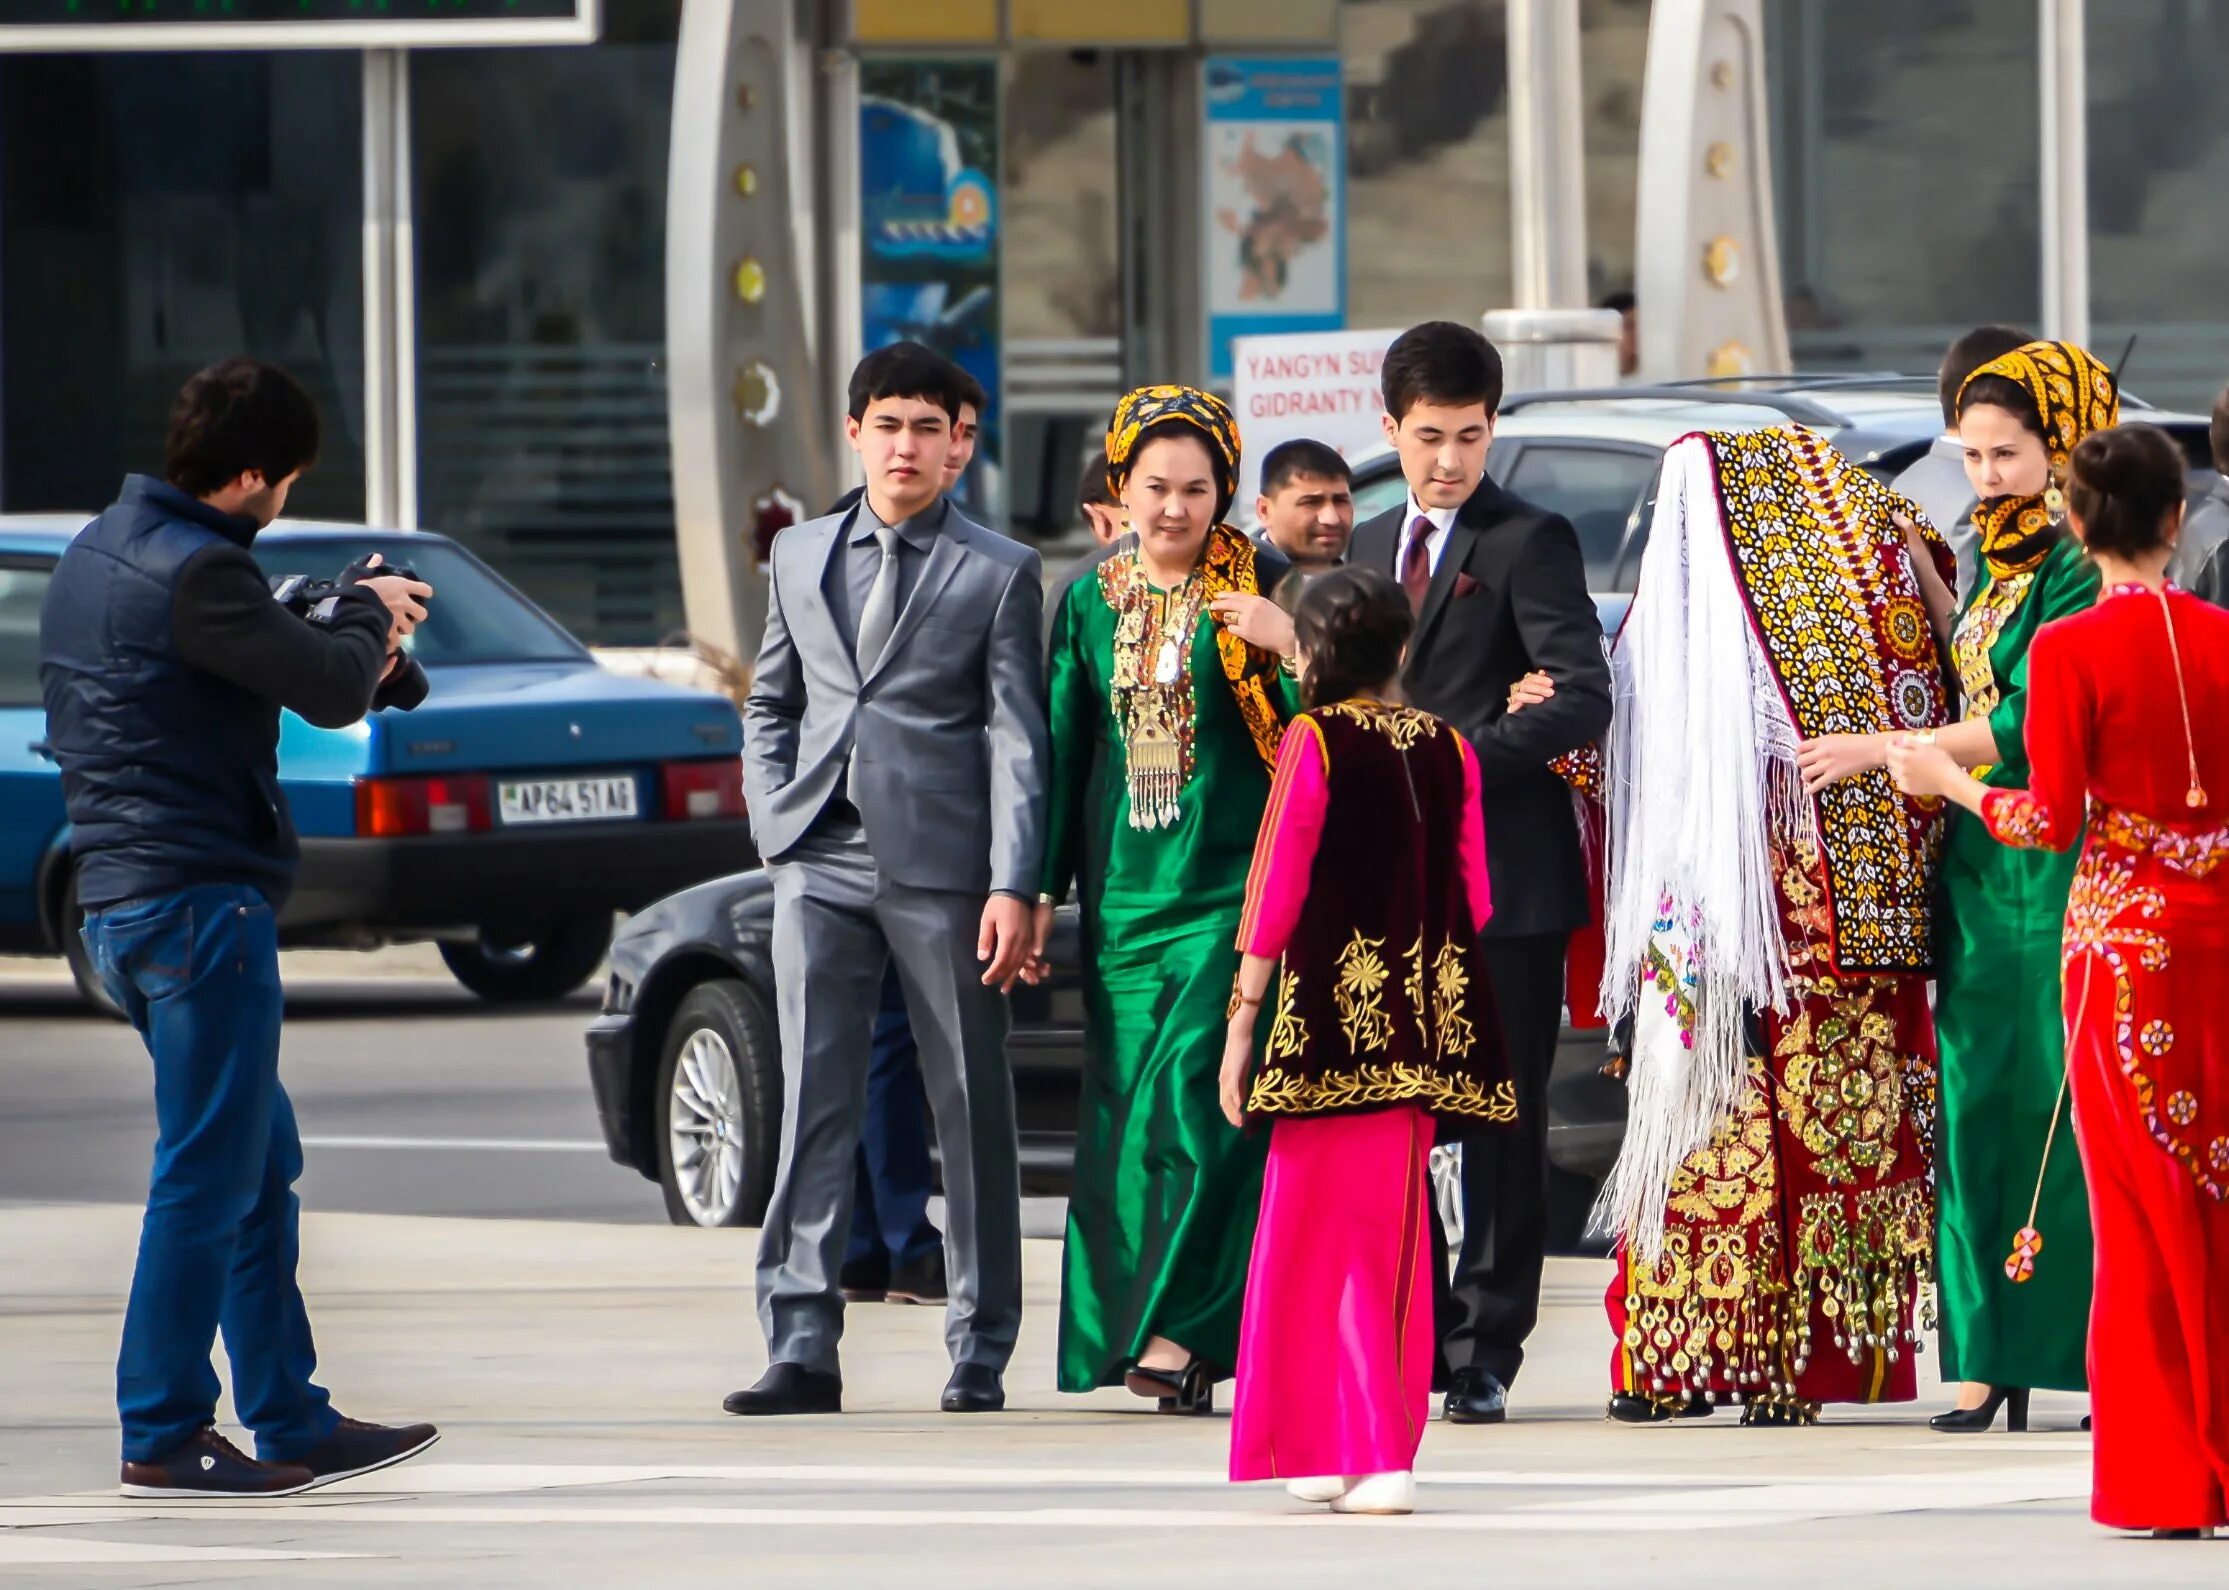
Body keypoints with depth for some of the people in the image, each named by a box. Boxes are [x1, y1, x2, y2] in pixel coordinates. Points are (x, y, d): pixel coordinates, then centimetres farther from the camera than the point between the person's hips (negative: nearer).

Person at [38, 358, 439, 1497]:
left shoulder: (97, 551, 14)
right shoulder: (193, 571, -18)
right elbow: (333, 691, -16)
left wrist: (348, 633, 7)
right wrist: (362, 610, 4)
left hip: (124, 897, 10)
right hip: (197, 899, -10)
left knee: (262, 1170, 15)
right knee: (210, 1176, -4)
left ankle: (293, 1418, 19)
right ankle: (163, 1436, -1)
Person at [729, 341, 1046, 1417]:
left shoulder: (998, 573, 2)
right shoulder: (801, 558, 15)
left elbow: (1016, 739, -3)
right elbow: (769, 705, 22)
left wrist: (1012, 887, -11)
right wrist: (775, 824, 6)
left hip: (943, 867, -3)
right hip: (822, 864, 3)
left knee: (972, 1113, 2)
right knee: (812, 1104, -3)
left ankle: (979, 1356, 8)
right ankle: (801, 1349, -4)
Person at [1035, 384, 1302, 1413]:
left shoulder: (1260, 591, 0)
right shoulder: (1091, 602, 11)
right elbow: (1064, 748, 15)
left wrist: (1288, 645, -20)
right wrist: (1042, 888, 13)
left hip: (1232, 884, -4)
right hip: (1125, 891, 4)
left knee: (1194, 1091, -15)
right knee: (1128, 1106, 4)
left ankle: (1182, 1328, -15)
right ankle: (1146, 1332, 10)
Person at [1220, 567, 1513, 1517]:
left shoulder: (1315, 741, -6)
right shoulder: (1448, 749, 7)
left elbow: (1277, 890, -8)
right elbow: (1473, 899, 8)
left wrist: (1242, 1022, -4)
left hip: (1335, 1012, -5)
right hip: (1426, 1019, 5)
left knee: (1331, 1231, -1)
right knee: (1394, 1233, 14)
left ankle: (1370, 1456, -9)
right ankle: (1361, 1447, 20)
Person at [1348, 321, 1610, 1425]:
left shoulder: (1529, 544, -3)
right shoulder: (1368, 550, 18)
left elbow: (1582, 698, -14)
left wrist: (1464, 758, -24)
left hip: (1504, 878, -6)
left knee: (1502, 1122, -2)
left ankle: (1486, 1353, 1)